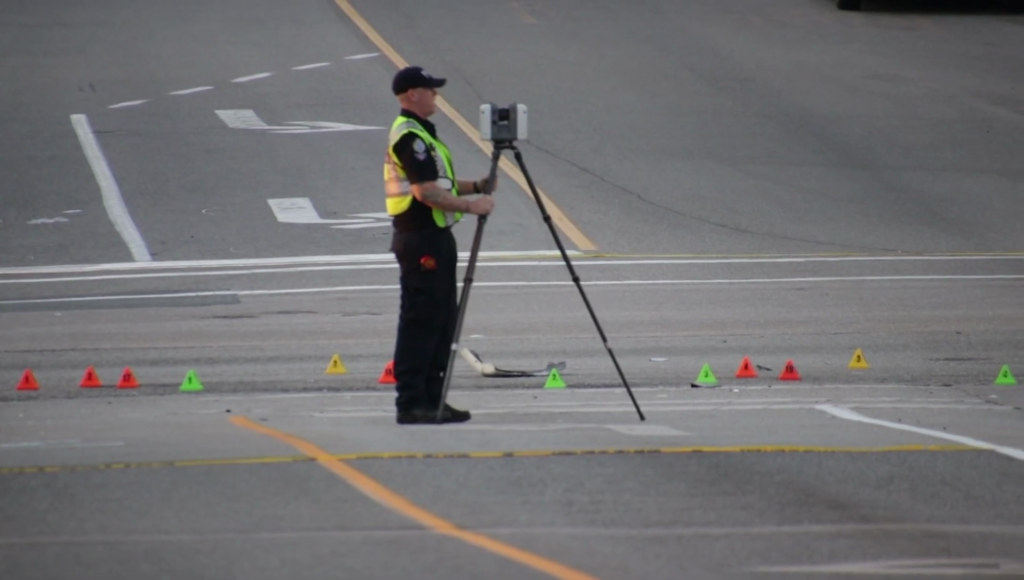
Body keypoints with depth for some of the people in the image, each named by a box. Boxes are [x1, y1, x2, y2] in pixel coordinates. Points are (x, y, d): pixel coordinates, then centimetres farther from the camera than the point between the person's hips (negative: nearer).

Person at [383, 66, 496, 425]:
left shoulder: (418, 133, 17)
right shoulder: (409, 136, -16)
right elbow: (425, 192, -23)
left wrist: (475, 186, 10)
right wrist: (471, 206, -19)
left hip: (434, 236, 11)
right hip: (420, 238, -11)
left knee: (441, 320, 12)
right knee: (420, 320, -9)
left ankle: (432, 398, 16)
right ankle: (411, 403, -7)